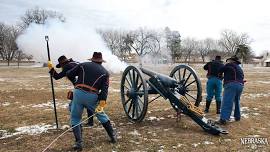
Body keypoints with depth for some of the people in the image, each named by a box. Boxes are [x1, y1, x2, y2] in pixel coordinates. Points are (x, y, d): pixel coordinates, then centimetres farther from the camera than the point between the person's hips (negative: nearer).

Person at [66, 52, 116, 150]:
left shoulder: (83, 65, 12)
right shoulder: (105, 72, 13)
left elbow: (68, 74, 9)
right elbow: (104, 89, -1)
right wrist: (102, 103, -9)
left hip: (79, 93, -1)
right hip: (92, 97, 1)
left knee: (75, 119, 16)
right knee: (101, 115, 23)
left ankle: (78, 142, 8)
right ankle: (113, 136, 31)